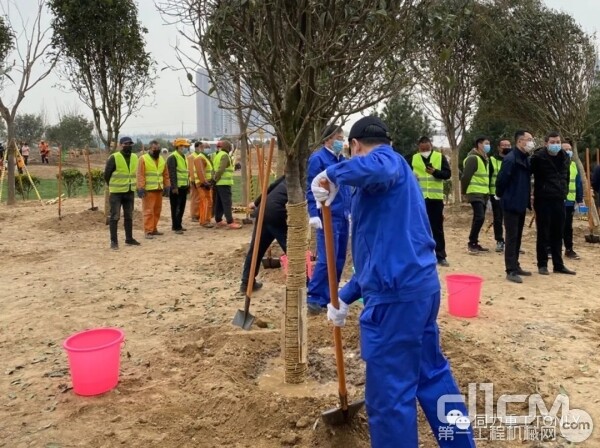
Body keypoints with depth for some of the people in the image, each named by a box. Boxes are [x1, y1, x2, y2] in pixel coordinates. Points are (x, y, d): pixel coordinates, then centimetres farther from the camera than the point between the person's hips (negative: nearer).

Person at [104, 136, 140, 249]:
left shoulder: (135, 158, 5)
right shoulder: (114, 158, -13)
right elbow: (106, 175, -6)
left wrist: (132, 185, 12)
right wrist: (113, 187, 4)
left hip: (130, 192, 6)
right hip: (116, 192, -6)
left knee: (129, 216, 13)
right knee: (115, 217, -3)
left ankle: (129, 238, 23)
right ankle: (113, 241, 2)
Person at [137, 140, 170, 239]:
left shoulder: (162, 159, 13)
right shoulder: (143, 159, -6)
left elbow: (166, 175, 17)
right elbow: (140, 175, -10)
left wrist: (167, 187, 10)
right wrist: (141, 188, -16)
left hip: (159, 189, 6)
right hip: (148, 190, -6)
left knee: (157, 210, 11)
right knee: (148, 210, -6)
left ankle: (154, 229, 21)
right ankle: (148, 231, -3)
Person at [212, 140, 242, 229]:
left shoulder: (217, 155, 18)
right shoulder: (225, 155, -11)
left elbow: (218, 169, 14)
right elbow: (221, 170, -20)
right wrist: (214, 180, -17)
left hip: (218, 183, 9)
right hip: (224, 183, -9)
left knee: (219, 203, 13)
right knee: (227, 203, -10)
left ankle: (219, 221, 18)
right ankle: (230, 222, -13)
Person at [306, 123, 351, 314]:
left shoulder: (342, 160, 14)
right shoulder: (317, 158, -8)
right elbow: (311, 189, -12)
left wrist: (351, 210, 19)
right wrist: (314, 214, -17)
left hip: (343, 216, 8)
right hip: (327, 217, -8)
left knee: (340, 258, 11)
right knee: (327, 258, -11)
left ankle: (329, 295, 22)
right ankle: (314, 297, -1)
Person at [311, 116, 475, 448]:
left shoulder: (389, 160, -5)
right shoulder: (396, 172, 22)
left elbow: (377, 169, -36)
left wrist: (333, 175, -18)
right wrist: (346, 297, 25)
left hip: (397, 294, -10)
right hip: (421, 284, 11)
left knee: (389, 392, 3)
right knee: (432, 371, 24)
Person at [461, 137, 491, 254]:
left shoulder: (484, 159, 17)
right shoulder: (473, 158, -13)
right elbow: (466, 176, -15)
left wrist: (487, 191, 18)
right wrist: (464, 191, -8)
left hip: (484, 194, 9)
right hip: (475, 193, -9)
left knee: (478, 218, 10)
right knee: (480, 217, -16)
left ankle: (475, 243, 16)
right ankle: (472, 243, -7)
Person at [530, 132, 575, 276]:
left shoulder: (565, 157, 10)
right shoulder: (538, 157, -10)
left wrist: (564, 192, 14)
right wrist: (537, 190, -6)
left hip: (559, 200, 6)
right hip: (543, 200, -5)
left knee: (558, 234, 11)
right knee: (543, 234, 1)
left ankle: (558, 265, 20)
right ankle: (542, 264, 11)